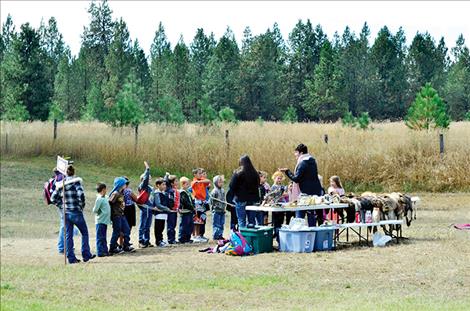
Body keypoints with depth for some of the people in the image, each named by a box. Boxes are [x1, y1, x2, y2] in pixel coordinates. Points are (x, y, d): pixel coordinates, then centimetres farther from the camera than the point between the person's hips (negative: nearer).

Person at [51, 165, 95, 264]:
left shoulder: (60, 184, 6)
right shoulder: (76, 181, -10)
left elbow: (53, 198, 10)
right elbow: (81, 194, -22)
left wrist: (61, 205, 13)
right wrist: (81, 206, -8)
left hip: (65, 213, 5)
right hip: (76, 212, -5)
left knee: (68, 236, 8)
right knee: (84, 233, 11)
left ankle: (71, 258, 8)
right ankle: (86, 255, 11)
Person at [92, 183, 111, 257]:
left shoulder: (105, 197, 10)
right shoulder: (99, 199, -16)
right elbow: (95, 210, -16)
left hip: (105, 221, 9)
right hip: (100, 221, -9)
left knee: (103, 238, 15)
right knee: (100, 237, -3)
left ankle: (105, 251, 21)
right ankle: (100, 252, -1)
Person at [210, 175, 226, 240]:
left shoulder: (223, 191, 12)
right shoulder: (214, 191, -12)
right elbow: (212, 200, -12)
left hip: (222, 210, 7)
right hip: (216, 210, -7)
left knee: (222, 224, 11)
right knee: (216, 224, -4)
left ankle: (220, 235, 17)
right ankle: (215, 235, 1)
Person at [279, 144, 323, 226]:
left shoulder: (302, 163, -15)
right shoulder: (312, 161, 11)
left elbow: (296, 178, -17)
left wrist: (287, 171, -7)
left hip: (305, 192, -8)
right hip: (315, 191, 8)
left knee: (299, 214, -2)